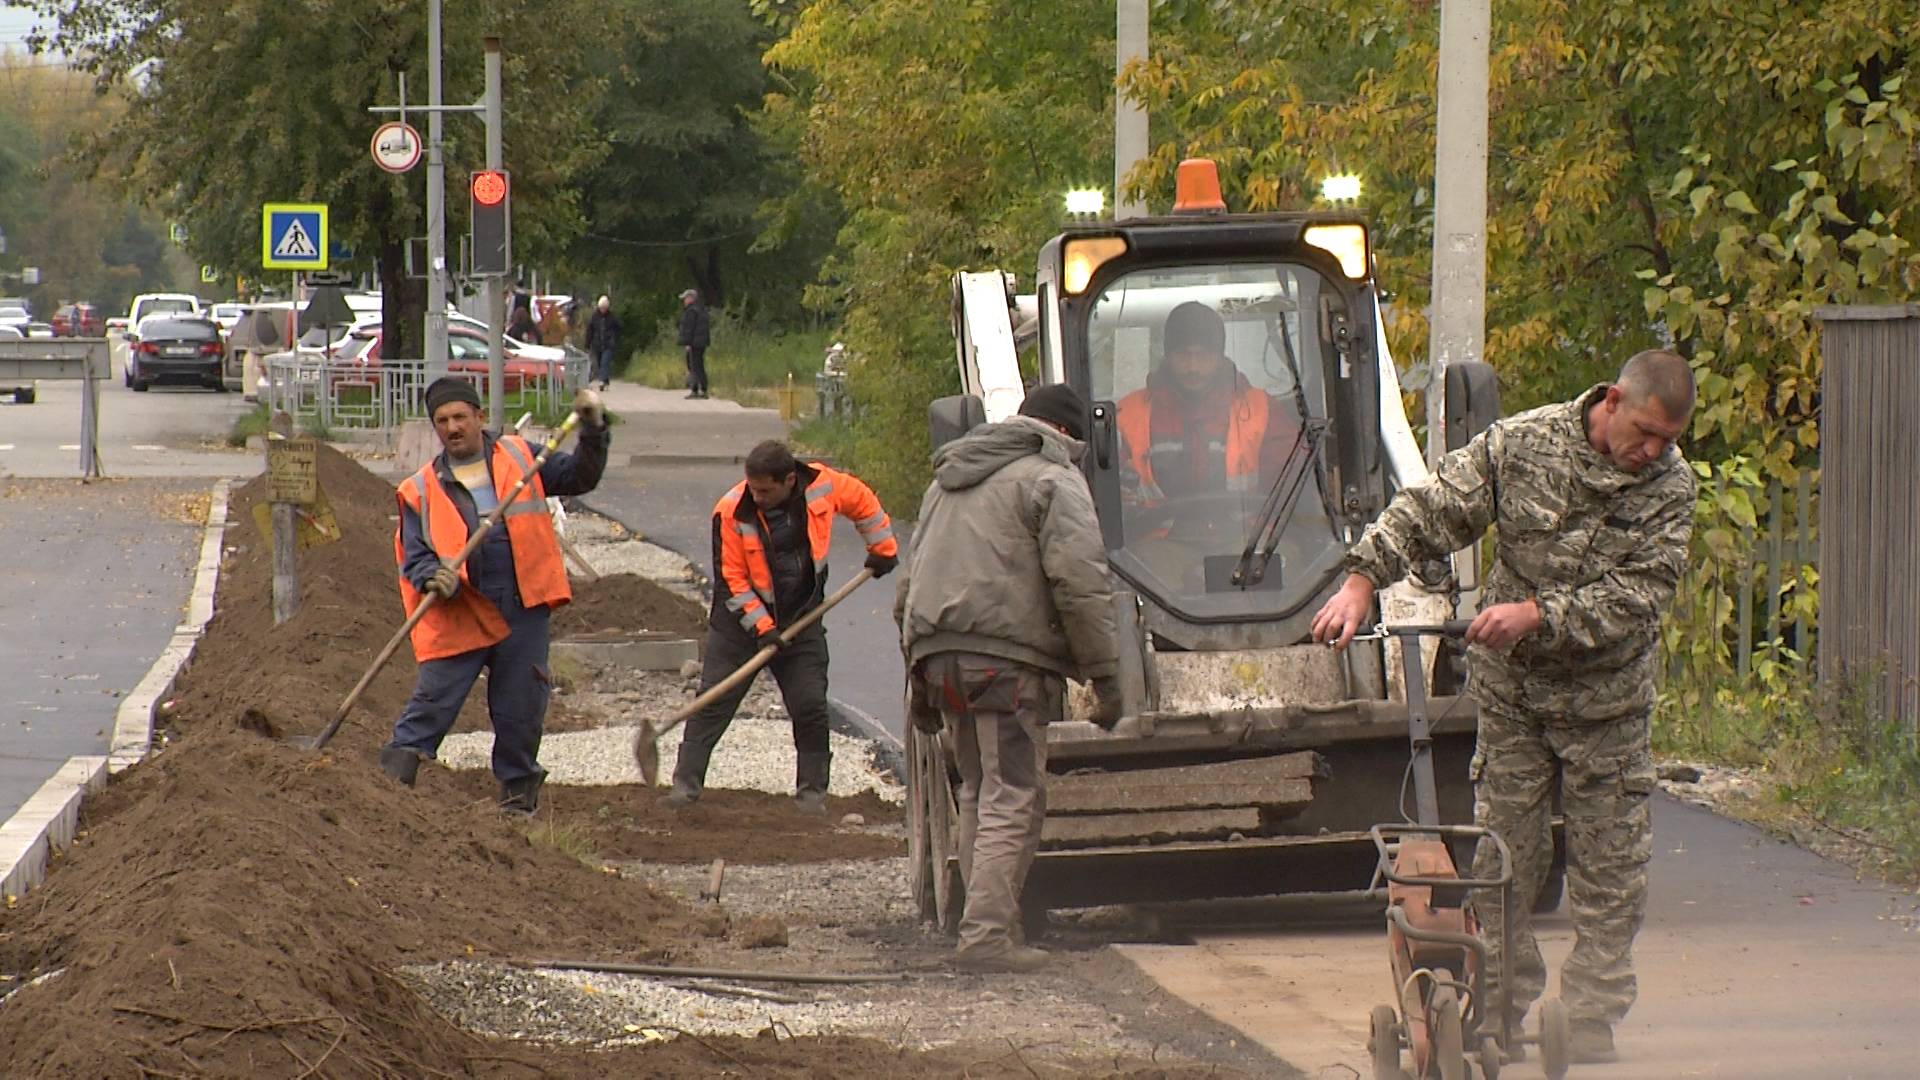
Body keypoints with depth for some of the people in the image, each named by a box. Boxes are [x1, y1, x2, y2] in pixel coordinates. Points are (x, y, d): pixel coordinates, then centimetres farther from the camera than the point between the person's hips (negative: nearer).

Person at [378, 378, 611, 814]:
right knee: (431, 704, -7)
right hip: (458, 616, -1)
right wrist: (433, 578, -18)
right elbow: (413, 555, 4)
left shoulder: (519, 458, 10)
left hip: (524, 612, 1)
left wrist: (593, 431, -5)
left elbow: (578, 476, 10)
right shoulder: (421, 490, 6)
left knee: (520, 712, 7)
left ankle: (519, 791, 22)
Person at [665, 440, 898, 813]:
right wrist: (761, 626, -19)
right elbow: (730, 578, -14)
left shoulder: (822, 486, -13)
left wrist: (882, 548, 16)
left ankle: (812, 791, 9)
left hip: (801, 619, 2)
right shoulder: (732, 512, -20)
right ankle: (686, 782, -3)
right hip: (741, 619, -2)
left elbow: (862, 501, 9)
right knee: (714, 701, -6)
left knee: (810, 705, -2)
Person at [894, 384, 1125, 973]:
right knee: (1012, 798, -8)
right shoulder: (1052, 479, 1)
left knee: (979, 792, 16)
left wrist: (918, 680, 31)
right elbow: (1079, 583, -10)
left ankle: (985, 927, 14)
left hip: (937, 654, 8)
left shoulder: (949, 479, 27)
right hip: (1007, 658, -8)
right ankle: (987, 936, -16)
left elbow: (910, 582, 29)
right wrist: (1104, 676, -7)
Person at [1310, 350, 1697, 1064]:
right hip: (1512, 691, 0)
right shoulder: (1520, 445, -8)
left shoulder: (1670, 485, -8)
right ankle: (1500, 1011, 12)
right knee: (1502, 855, 3)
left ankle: (1592, 1022, 9)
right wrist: (1363, 580, -19)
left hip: (1607, 702, 0)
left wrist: (1538, 615, -25)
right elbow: (1431, 511, -7)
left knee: (1608, 870, 1)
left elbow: (1641, 593, -16)